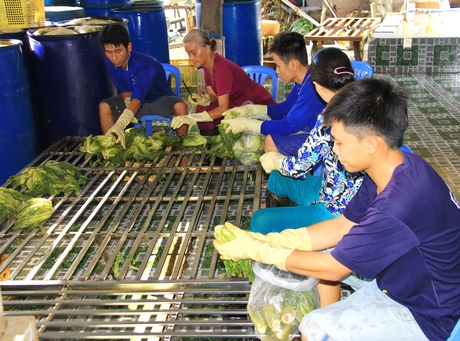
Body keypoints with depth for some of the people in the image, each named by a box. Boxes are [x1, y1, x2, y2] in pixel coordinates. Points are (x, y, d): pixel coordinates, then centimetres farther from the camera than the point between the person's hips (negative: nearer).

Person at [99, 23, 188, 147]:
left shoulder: (144, 65, -33)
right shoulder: (110, 64, -13)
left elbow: (138, 97, -47)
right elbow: (124, 90, -3)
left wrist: (120, 125, -62)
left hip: (160, 100, -5)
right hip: (133, 102, 5)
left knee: (180, 106, -36)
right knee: (104, 107, -19)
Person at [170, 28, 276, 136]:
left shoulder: (221, 68, -27)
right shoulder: (207, 65, -1)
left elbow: (223, 108, -30)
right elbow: (213, 95, 4)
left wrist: (192, 118, -35)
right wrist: (203, 99, -19)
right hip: (238, 104, 8)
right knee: (203, 109, -7)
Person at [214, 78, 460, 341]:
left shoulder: (398, 205, -36)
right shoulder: (394, 170, -7)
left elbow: (332, 268, -24)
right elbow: (343, 226, 0)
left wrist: (255, 250, -14)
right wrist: (264, 240, -6)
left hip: (426, 316, -9)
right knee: (314, 250, 10)